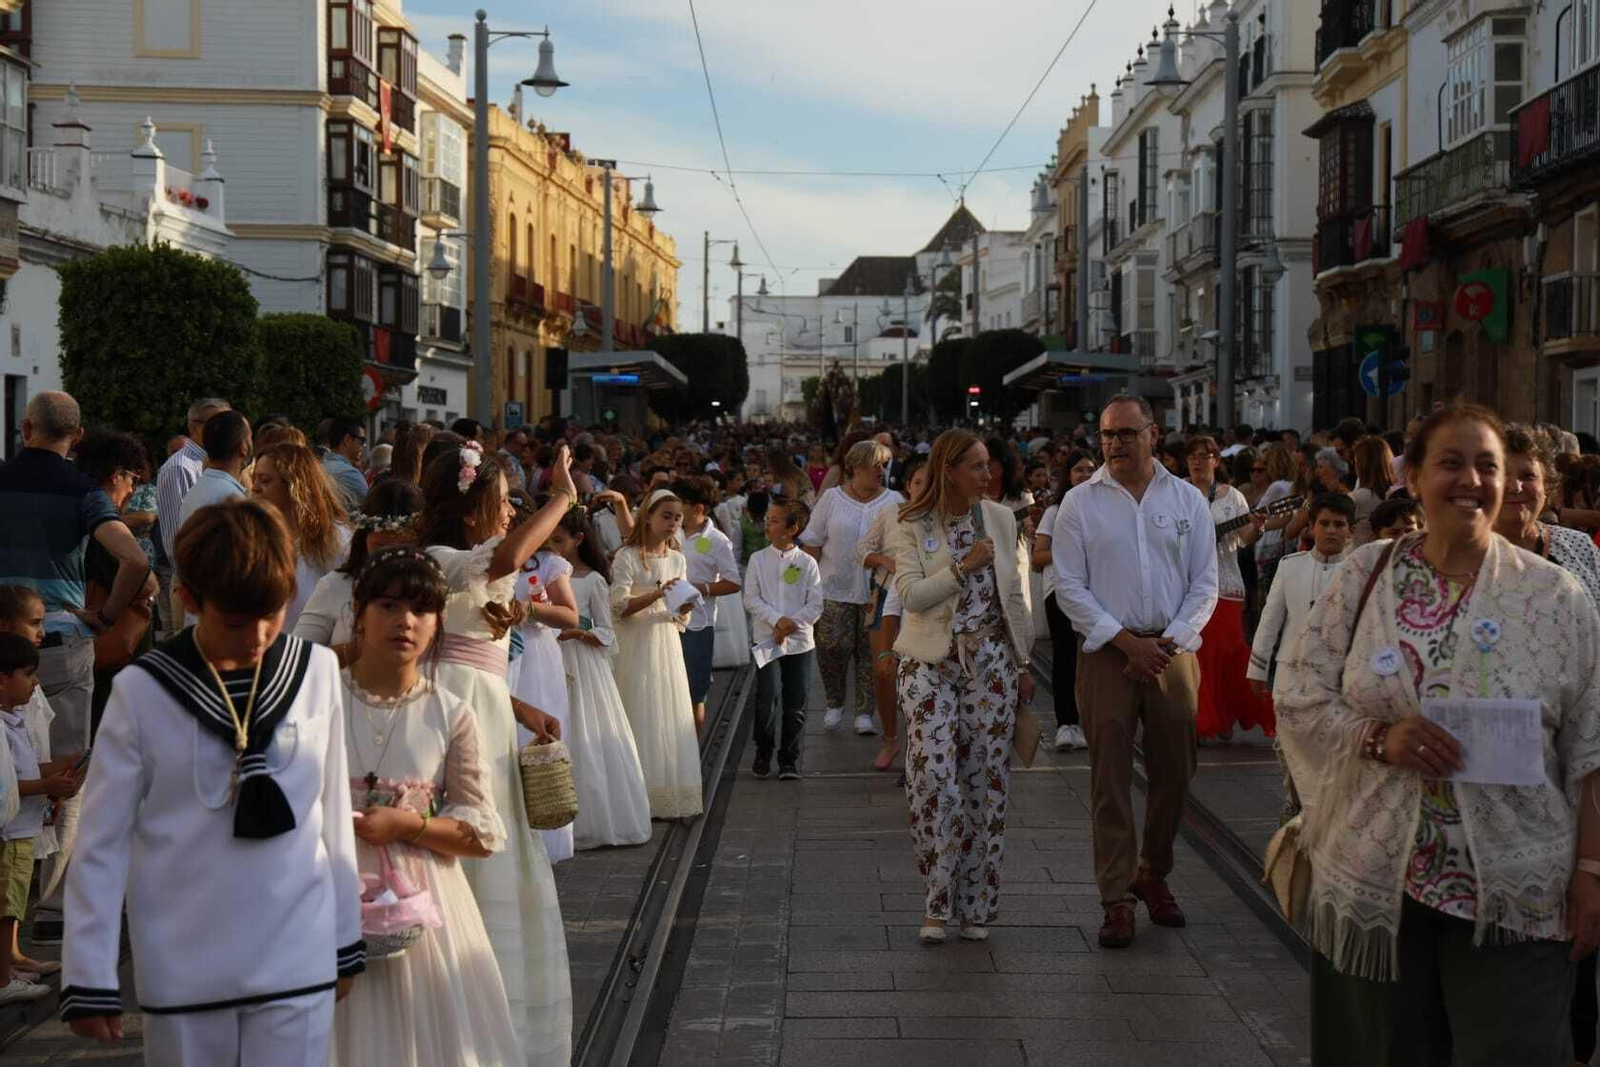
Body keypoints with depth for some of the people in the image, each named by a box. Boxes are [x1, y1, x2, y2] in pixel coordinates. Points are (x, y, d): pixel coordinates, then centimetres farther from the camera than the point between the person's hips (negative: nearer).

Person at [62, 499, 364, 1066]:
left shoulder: (317, 671, -1)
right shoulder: (141, 691, -7)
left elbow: (333, 813, 7)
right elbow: (100, 843, -3)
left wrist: (345, 941, 12)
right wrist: (89, 978, -3)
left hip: (298, 960, 1)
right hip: (185, 969, -1)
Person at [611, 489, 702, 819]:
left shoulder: (677, 560, 12)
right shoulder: (627, 557, -6)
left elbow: (679, 619, 14)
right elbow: (619, 607, -14)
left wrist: (683, 611, -10)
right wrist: (657, 594, -24)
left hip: (667, 646, 5)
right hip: (636, 647, -5)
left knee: (670, 717, 4)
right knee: (641, 719, -5)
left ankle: (670, 798, 8)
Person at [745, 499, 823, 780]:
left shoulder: (806, 563, 2)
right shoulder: (758, 559, 3)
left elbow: (816, 605, -1)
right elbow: (751, 599, -2)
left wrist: (791, 624, -14)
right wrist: (777, 619, -15)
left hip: (799, 641, 1)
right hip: (766, 639, -1)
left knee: (795, 704, 3)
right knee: (767, 699, -10)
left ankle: (789, 759, 15)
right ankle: (763, 753, 10)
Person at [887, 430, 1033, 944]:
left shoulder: (1000, 520, 6)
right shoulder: (912, 527, -2)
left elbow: (1015, 597, 11)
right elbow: (911, 596, -13)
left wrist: (1023, 664, 11)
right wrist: (965, 566, -22)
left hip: (990, 661, 2)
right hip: (932, 664, -2)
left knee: (985, 783, 3)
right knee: (933, 781, -11)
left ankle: (976, 907, 13)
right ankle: (937, 903, 3)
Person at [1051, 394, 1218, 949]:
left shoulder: (1188, 500, 7)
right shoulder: (1080, 502, 2)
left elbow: (1204, 585, 6)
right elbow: (1069, 587, -2)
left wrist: (1166, 644, -7)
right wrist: (1128, 642, -10)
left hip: (1173, 652, 2)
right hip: (1106, 653, -2)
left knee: (1174, 774, 7)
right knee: (1110, 780, -3)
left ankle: (1152, 875, 27)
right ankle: (1117, 898, 3)